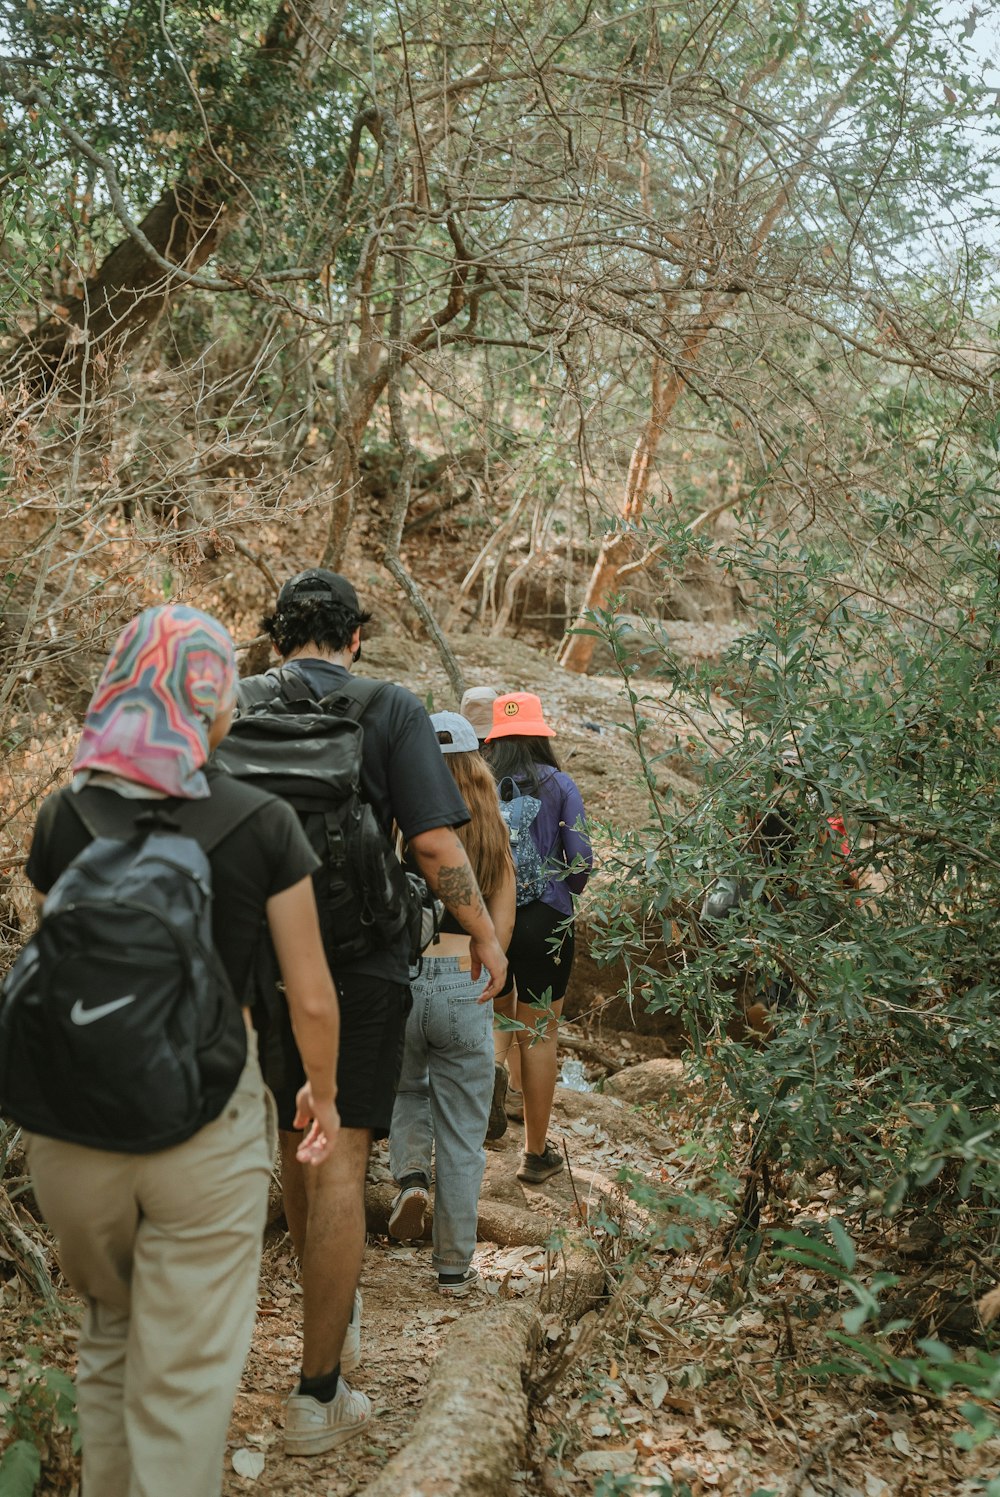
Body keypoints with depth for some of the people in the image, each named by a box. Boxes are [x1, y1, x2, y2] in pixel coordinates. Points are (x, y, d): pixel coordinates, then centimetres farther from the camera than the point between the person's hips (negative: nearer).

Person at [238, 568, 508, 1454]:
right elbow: (436, 845, -13)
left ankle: (337, 1317, 39)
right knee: (339, 1163, -1)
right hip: (361, 960, -4)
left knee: (296, 1142, 22)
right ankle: (318, 1396, 2)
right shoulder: (392, 710, -6)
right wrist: (485, 939, 0)